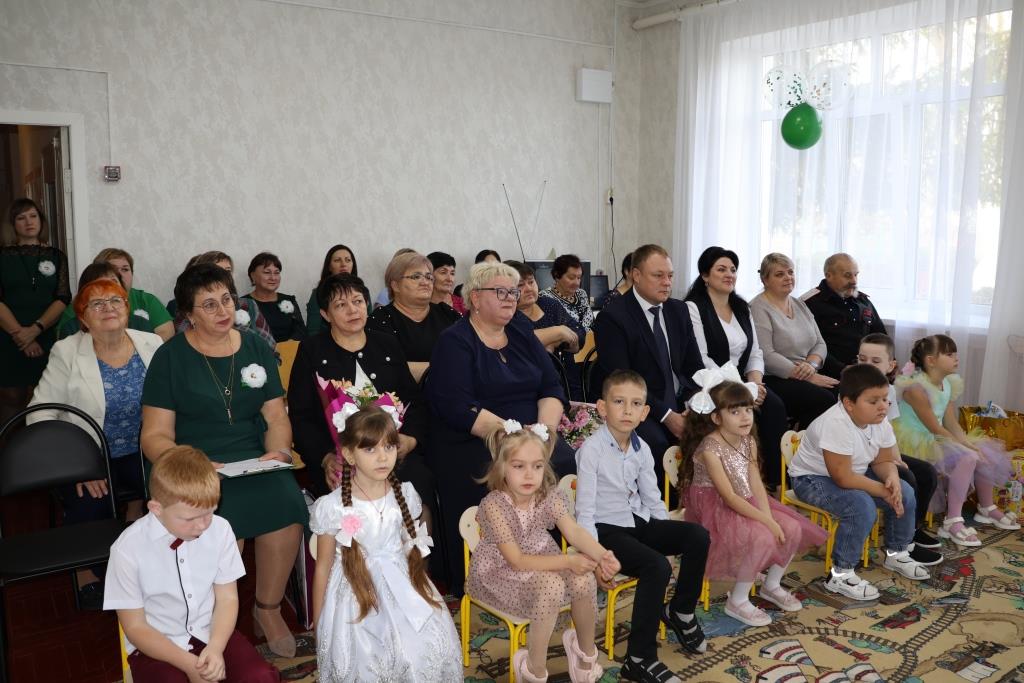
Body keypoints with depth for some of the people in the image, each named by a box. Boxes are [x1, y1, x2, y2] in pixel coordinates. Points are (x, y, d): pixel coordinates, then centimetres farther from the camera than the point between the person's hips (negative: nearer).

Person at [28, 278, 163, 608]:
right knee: (88, 507, -25)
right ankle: (87, 576, 6)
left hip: (141, 455, 1)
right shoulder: (66, 352, -4)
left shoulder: (152, 345, 0)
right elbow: (40, 414, -5)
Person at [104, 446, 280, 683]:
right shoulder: (128, 549, -17)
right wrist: (189, 664, -20)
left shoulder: (220, 529, -10)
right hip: (157, 645, -2)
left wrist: (215, 648, -19)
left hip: (211, 632, 2)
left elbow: (227, 597, -2)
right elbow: (135, 627, -10)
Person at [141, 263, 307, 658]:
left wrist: (277, 451, -11)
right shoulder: (170, 357, 2)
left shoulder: (256, 349, 12)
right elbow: (155, 435, -2)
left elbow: (276, 417, 11)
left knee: (286, 503, -28)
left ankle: (268, 609, -4)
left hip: (254, 461, 3)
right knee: (225, 521, -33)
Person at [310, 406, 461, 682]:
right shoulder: (333, 507, -14)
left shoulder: (405, 495, -4)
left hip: (402, 590, 3)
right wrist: (319, 624, 4)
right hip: (357, 592, -3)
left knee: (424, 654, -4)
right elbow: (324, 566, -3)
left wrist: (419, 589, 16)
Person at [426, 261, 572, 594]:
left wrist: (546, 428, -10)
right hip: (470, 443, -5)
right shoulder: (454, 341, -1)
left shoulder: (522, 330, 16)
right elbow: (458, 407, -14)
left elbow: (551, 387, 10)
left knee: (567, 465, -22)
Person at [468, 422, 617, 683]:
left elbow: (575, 532, -23)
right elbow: (517, 561, -27)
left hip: (541, 561, 5)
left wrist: (601, 555, -44)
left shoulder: (550, 495, -12)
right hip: (502, 572, -5)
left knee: (584, 578, -21)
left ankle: (586, 651, 6)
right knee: (552, 585, -32)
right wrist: (567, 561, -33)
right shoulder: (493, 505, -27)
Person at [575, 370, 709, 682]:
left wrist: (671, 538, 6)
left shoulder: (642, 449, 5)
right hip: (607, 530, -7)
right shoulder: (591, 449, -15)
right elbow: (585, 510, -16)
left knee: (697, 536, -10)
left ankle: (681, 611, 13)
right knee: (657, 567, -28)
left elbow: (653, 500, 13)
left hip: (639, 522, 7)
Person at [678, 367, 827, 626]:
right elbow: (729, 496, -25)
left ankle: (772, 585, 19)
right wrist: (767, 522, -25)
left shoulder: (748, 441, 0)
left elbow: (756, 484, -4)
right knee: (762, 538, -27)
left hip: (746, 504, 8)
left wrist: (769, 517, -19)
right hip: (715, 510, -8)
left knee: (792, 529, -4)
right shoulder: (710, 448, -24)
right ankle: (737, 602, -8)